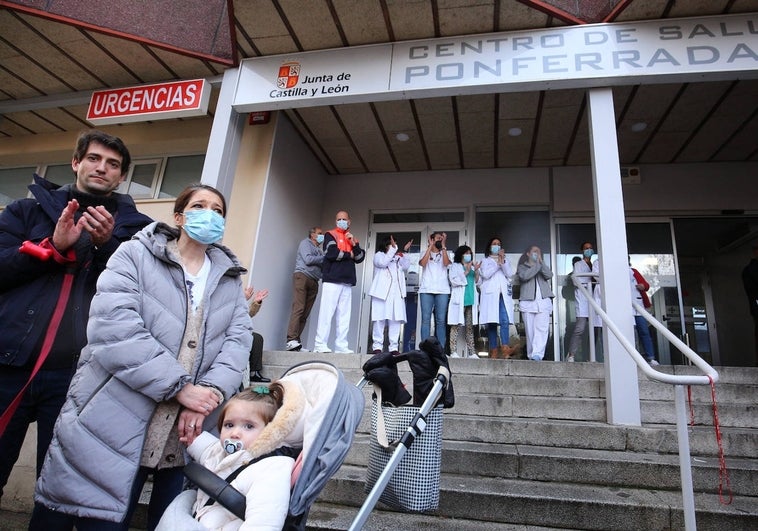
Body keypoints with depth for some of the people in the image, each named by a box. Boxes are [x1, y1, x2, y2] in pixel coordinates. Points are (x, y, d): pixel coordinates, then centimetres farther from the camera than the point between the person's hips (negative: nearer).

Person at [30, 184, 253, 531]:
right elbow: (114, 327, -16)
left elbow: (238, 337, 0)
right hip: (112, 425, -3)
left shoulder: (231, 278, 12)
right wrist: (181, 387, -19)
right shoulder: (135, 255, -1)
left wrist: (211, 391, -17)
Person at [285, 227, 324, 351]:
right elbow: (308, 260, -6)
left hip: (313, 281, 6)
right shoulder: (305, 243, 10)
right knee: (298, 308, -17)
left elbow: (323, 266, 18)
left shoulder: (319, 250, 27)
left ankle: (296, 341, -6)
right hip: (302, 276, -6)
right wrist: (324, 258, 2)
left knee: (305, 313, -3)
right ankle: (291, 340, -23)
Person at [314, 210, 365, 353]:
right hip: (332, 280, -5)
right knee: (327, 312, -9)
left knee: (344, 315, 1)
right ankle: (320, 344, -7)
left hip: (347, 282, 5)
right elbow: (331, 253, -13)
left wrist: (354, 244, -3)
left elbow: (360, 258, 12)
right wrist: (349, 255, 0)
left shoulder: (353, 239, 22)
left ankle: (341, 346, 2)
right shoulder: (330, 235, 5)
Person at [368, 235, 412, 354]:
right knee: (380, 318, -6)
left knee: (396, 319, -2)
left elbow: (406, 266, 5)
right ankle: (377, 346, -4)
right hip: (382, 291, -4)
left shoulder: (398, 257, 23)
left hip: (397, 292, 4)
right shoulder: (379, 255, 11)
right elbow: (383, 263, -12)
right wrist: (393, 248, -12)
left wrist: (404, 252, -4)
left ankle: (393, 347, -1)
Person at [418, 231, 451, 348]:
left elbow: (446, 263, -6)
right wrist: (430, 246, -4)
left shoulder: (445, 254, 17)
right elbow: (422, 263, -7)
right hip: (426, 290, -1)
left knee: (441, 320, -3)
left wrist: (443, 245, -4)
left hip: (442, 290, 1)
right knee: (426, 319, -6)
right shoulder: (425, 252, 14)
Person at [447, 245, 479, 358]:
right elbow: (454, 281, -7)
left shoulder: (472, 267, 23)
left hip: (471, 300, 6)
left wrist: (476, 271, 1)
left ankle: (472, 352, 6)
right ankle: (453, 352, -10)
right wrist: (466, 272, -11)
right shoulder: (454, 266, 6)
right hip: (459, 300, -6)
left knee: (470, 326, 5)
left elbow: (477, 282, 17)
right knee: (456, 325, -8)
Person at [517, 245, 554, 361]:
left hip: (543, 301, 1)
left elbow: (549, 275, 2)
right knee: (530, 330, -2)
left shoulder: (542, 267, 24)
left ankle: (537, 354, -23)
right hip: (527, 302, -1)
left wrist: (541, 262, -2)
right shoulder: (522, 267, 16)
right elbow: (524, 276, -8)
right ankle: (531, 355, 3)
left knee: (542, 329, -15)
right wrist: (536, 265, -6)